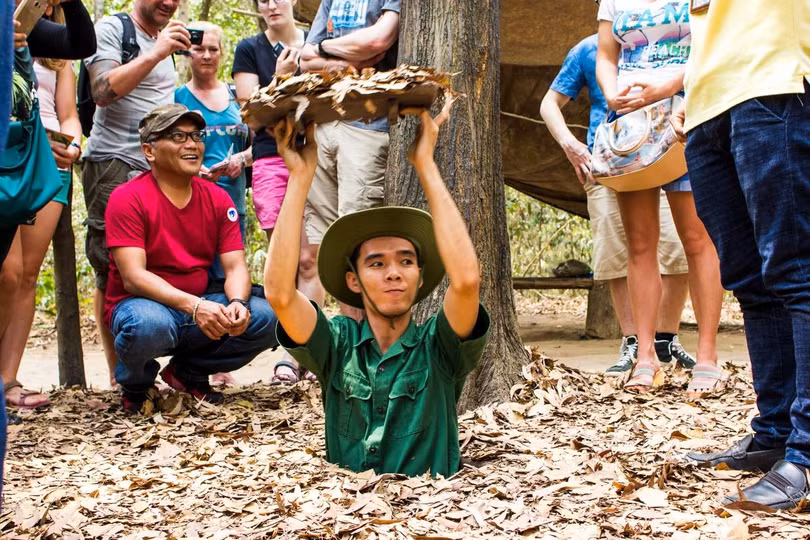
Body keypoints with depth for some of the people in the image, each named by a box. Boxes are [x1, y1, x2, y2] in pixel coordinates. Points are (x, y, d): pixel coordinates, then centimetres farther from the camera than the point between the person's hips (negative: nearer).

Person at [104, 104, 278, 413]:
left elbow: (236, 267, -3)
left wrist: (237, 304, -27)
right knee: (149, 324, -40)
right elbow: (133, 277, -22)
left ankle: (188, 372, 7)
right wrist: (193, 306, -35)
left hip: (201, 306, 5)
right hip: (142, 304, -5)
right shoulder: (127, 198, -13)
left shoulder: (218, 199, 2)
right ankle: (135, 383, -2)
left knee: (266, 317, -18)